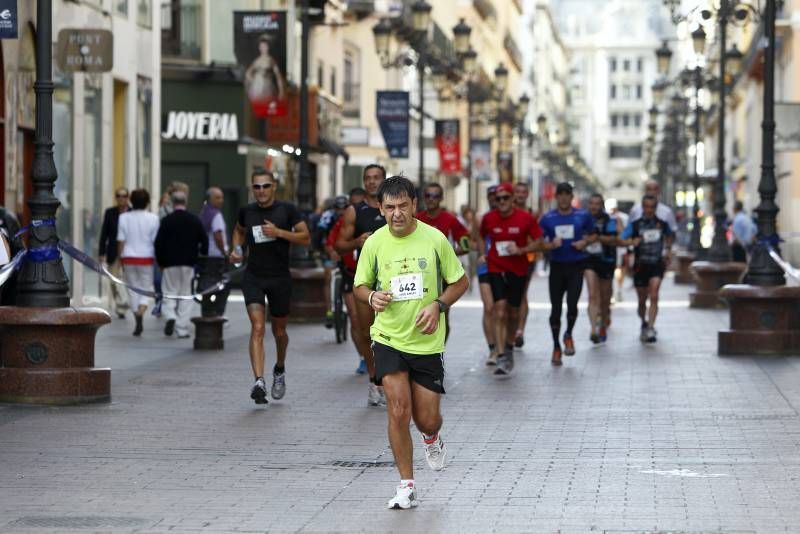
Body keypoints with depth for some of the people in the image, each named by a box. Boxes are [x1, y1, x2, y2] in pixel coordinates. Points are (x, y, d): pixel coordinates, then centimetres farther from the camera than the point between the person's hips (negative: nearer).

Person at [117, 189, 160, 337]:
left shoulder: (124, 217, 0)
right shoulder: (153, 218, -5)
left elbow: (121, 241, -1)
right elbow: (156, 241, -4)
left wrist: (121, 259, 7)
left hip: (129, 258, 2)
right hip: (146, 258, -2)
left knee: (133, 289, 10)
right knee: (147, 288, 6)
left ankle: (138, 324, 9)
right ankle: (140, 314, -22)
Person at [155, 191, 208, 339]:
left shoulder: (166, 220, -6)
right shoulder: (195, 220, 1)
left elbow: (158, 243, -7)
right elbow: (204, 241, 3)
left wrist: (161, 262, 5)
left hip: (170, 264, -1)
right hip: (189, 263, 1)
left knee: (169, 293, 9)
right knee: (186, 295, 6)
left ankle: (170, 316, -18)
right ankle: (182, 329, 3)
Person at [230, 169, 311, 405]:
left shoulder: (287, 210, -3)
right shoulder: (247, 211, 4)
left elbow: (306, 238, -5)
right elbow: (239, 231, 25)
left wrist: (279, 232, -17)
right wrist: (236, 249, 6)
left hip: (280, 278, 0)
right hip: (253, 277, 0)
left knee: (279, 331, 13)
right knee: (257, 328, -16)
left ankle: (279, 370, 42)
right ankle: (259, 382, -24)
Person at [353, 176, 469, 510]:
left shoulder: (435, 239, -7)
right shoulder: (375, 243, -3)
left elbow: (460, 282, 4)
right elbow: (360, 285, 10)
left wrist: (438, 305, -13)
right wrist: (372, 297, -13)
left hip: (427, 342, 0)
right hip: (388, 339, 0)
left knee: (427, 419, 3)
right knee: (399, 410, -14)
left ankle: (432, 439, 43)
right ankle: (407, 486, 0)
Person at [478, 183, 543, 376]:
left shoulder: (526, 218, -7)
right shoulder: (488, 218, -2)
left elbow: (537, 243, -1)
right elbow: (482, 237, 17)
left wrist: (520, 250, -18)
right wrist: (483, 254, 0)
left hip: (518, 270, 0)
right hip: (496, 269, 0)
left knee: (513, 312, 12)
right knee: (500, 312, -14)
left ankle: (509, 347, 38)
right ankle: (501, 357, -17)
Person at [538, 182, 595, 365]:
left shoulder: (582, 216, 2)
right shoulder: (547, 218, 1)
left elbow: (592, 235, 15)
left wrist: (584, 242, -6)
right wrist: (551, 245, -15)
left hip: (576, 266, -1)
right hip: (557, 266, 1)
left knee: (572, 304, -14)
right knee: (555, 308, 3)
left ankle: (568, 335, 14)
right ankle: (556, 346, 17)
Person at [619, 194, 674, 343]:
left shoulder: (662, 224, 3)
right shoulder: (635, 225, -3)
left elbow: (670, 235, 25)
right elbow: (621, 240, -15)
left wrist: (668, 250, 17)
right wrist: (632, 242, -33)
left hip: (657, 265, 0)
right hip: (641, 265, 0)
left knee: (654, 296, -18)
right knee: (642, 300, 12)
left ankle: (651, 328, -22)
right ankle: (644, 323, 37)